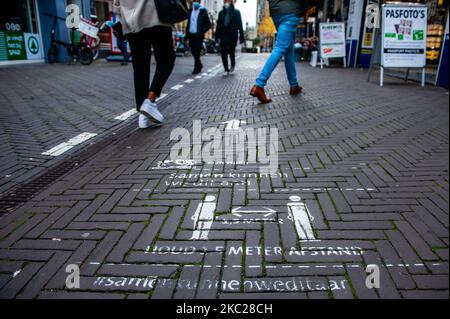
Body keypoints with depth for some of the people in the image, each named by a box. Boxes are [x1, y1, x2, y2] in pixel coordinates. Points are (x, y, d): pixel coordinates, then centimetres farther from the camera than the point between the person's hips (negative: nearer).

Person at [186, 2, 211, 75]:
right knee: (193, 52, 10)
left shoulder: (203, 12, -3)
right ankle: (199, 65, 28)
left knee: (197, 53, -7)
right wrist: (187, 33, 11)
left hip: (198, 36, -5)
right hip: (191, 35, 5)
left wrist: (201, 32, -17)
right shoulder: (190, 11, 13)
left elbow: (208, 25, -6)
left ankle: (197, 68, 1)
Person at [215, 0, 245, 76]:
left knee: (231, 52, 1)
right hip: (223, 36, 3)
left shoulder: (236, 12, 3)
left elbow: (240, 26, 0)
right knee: (223, 54, -3)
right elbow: (218, 26, 12)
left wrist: (241, 38, -5)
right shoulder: (221, 13, 11)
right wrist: (217, 38, 6)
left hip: (233, 36, -2)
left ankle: (232, 65, 31)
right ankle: (226, 70, 7)